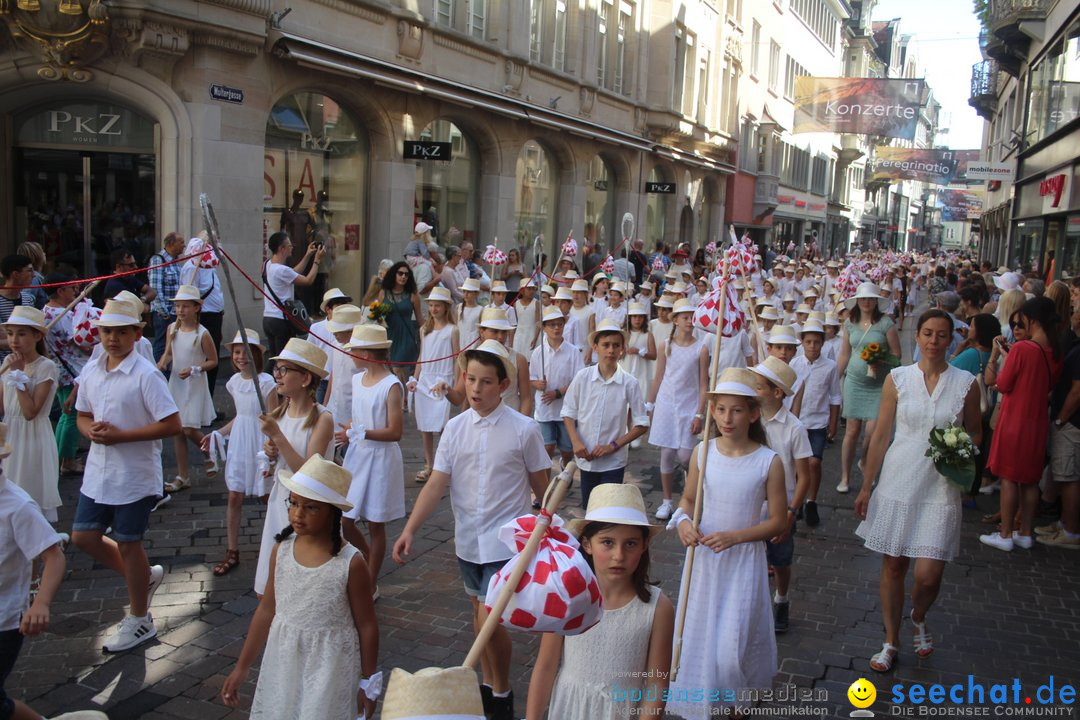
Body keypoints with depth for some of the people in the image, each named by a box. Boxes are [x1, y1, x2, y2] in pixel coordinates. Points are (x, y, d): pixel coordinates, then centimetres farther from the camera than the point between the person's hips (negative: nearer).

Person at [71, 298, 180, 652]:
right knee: (83, 536, 13)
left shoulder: (146, 375, -18)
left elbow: (171, 424, -20)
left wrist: (120, 435, -22)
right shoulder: (91, 370, 3)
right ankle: (144, 576, 36)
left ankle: (139, 620, 25)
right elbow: (83, 415, 15)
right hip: (97, 472, 7)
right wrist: (91, 430, -9)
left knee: (128, 543, 5)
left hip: (135, 476, -7)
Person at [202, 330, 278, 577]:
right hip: (239, 444, 5)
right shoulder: (234, 381, 4)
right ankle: (232, 552, 14)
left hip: (261, 444, -5)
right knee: (234, 497, 5)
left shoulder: (266, 382, -15)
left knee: (266, 497, 7)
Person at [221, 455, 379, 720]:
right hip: (282, 661, 4)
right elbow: (267, 610, 5)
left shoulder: (350, 563, -18)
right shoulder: (281, 549, -6)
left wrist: (368, 685, -1)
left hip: (329, 666, -4)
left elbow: (367, 626, -8)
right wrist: (242, 667, 10)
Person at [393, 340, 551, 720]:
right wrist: (409, 530, -16)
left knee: (489, 619, -10)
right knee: (480, 614, 18)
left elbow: (542, 486, -3)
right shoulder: (455, 428, -2)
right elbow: (436, 484, -6)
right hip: (468, 540, 5)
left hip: (505, 541, -4)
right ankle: (488, 685, 37)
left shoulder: (524, 429, -12)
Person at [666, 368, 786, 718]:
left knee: (732, 646, -3)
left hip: (744, 561, -3)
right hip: (704, 557, 3)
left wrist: (734, 536, -20)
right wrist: (684, 521, -13)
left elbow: (777, 522, -8)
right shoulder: (702, 453, -6)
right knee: (698, 634, 13)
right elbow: (688, 499, 8)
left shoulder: (769, 462, -14)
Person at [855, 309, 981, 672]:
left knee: (928, 575, -4)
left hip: (940, 489, 0)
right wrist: (866, 487, 3)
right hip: (897, 484, 1)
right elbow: (880, 435, 3)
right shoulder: (897, 379, 0)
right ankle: (891, 642, 26)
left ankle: (919, 618, 31)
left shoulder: (966, 382, 0)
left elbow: (975, 432, 12)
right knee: (893, 565, 7)